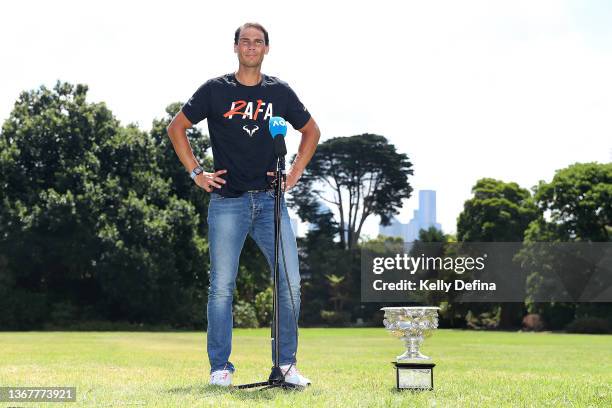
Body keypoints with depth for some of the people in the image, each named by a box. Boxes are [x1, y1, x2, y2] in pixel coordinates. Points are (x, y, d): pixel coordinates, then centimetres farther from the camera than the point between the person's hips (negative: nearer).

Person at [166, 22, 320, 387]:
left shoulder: (280, 92, 9)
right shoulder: (215, 90, 3)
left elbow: (311, 131, 22)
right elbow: (177, 128, 10)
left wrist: (295, 173, 11)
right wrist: (196, 172, 3)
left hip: (270, 200, 2)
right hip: (227, 201, -2)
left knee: (290, 282, -5)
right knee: (222, 286, -2)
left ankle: (286, 364, 6)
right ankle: (221, 368, 7)